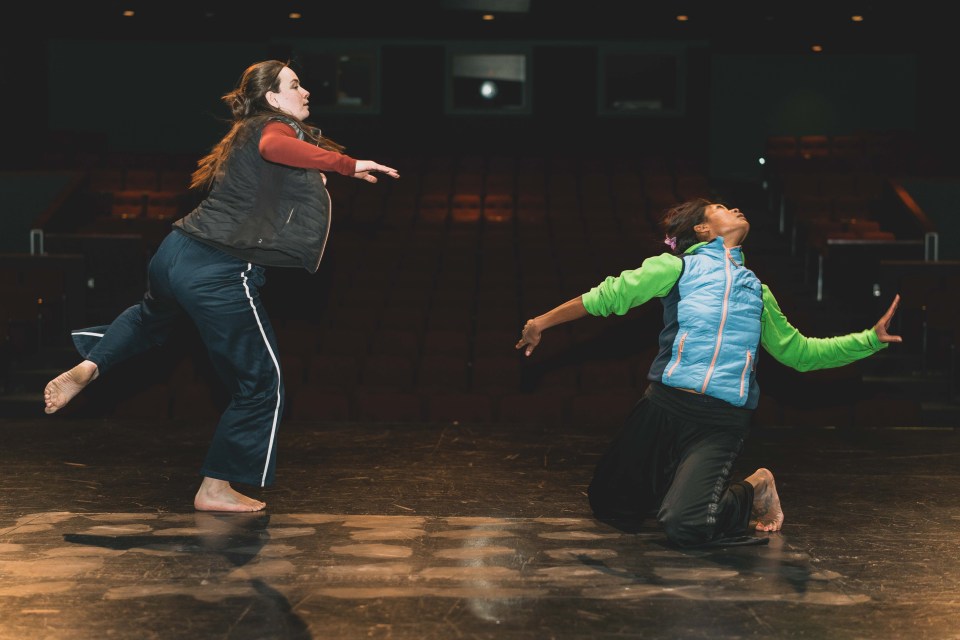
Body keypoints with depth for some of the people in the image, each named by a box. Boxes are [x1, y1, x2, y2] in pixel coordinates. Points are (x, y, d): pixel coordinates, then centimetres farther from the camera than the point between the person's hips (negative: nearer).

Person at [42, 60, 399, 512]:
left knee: (152, 317, 42)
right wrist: (349, 165, -32)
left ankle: (86, 368, 26)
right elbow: (275, 148, -31)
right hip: (219, 276, -9)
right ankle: (215, 488, 14)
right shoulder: (277, 127, -8)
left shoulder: (245, 134, 19)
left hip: (174, 254, 9)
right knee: (259, 384, 6)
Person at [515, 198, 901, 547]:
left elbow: (800, 352, 29)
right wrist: (541, 322, 11)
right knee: (608, 505, 2)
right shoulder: (679, 267, 12)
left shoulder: (756, 290, 23)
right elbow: (608, 296, 13)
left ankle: (751, 494, 9)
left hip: (721, 422, 0)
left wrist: (871, 338, 23)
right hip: (663, 405, 0)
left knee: (685, 526, -21)